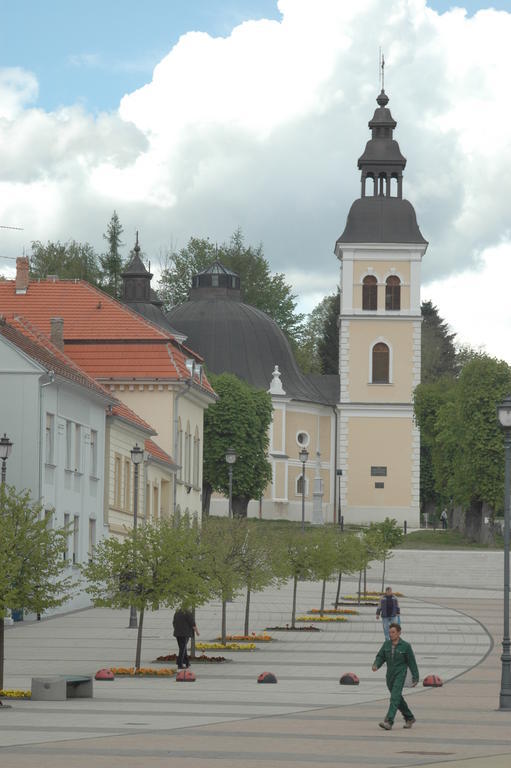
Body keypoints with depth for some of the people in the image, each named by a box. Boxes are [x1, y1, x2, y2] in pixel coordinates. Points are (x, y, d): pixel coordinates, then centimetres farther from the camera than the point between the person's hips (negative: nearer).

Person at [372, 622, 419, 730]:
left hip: (400, 675, -6)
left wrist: (415, 678, -2)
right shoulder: (386, 644, 5)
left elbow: (412, 662, -3)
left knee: (395, 698, -18)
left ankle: (389, 722, -25)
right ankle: (409, 718, 35)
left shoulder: (406, 646, -8)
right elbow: (380, 657, 5)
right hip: (390, 675, 6)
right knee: (398, 698, 17)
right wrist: (375, 665, -17)